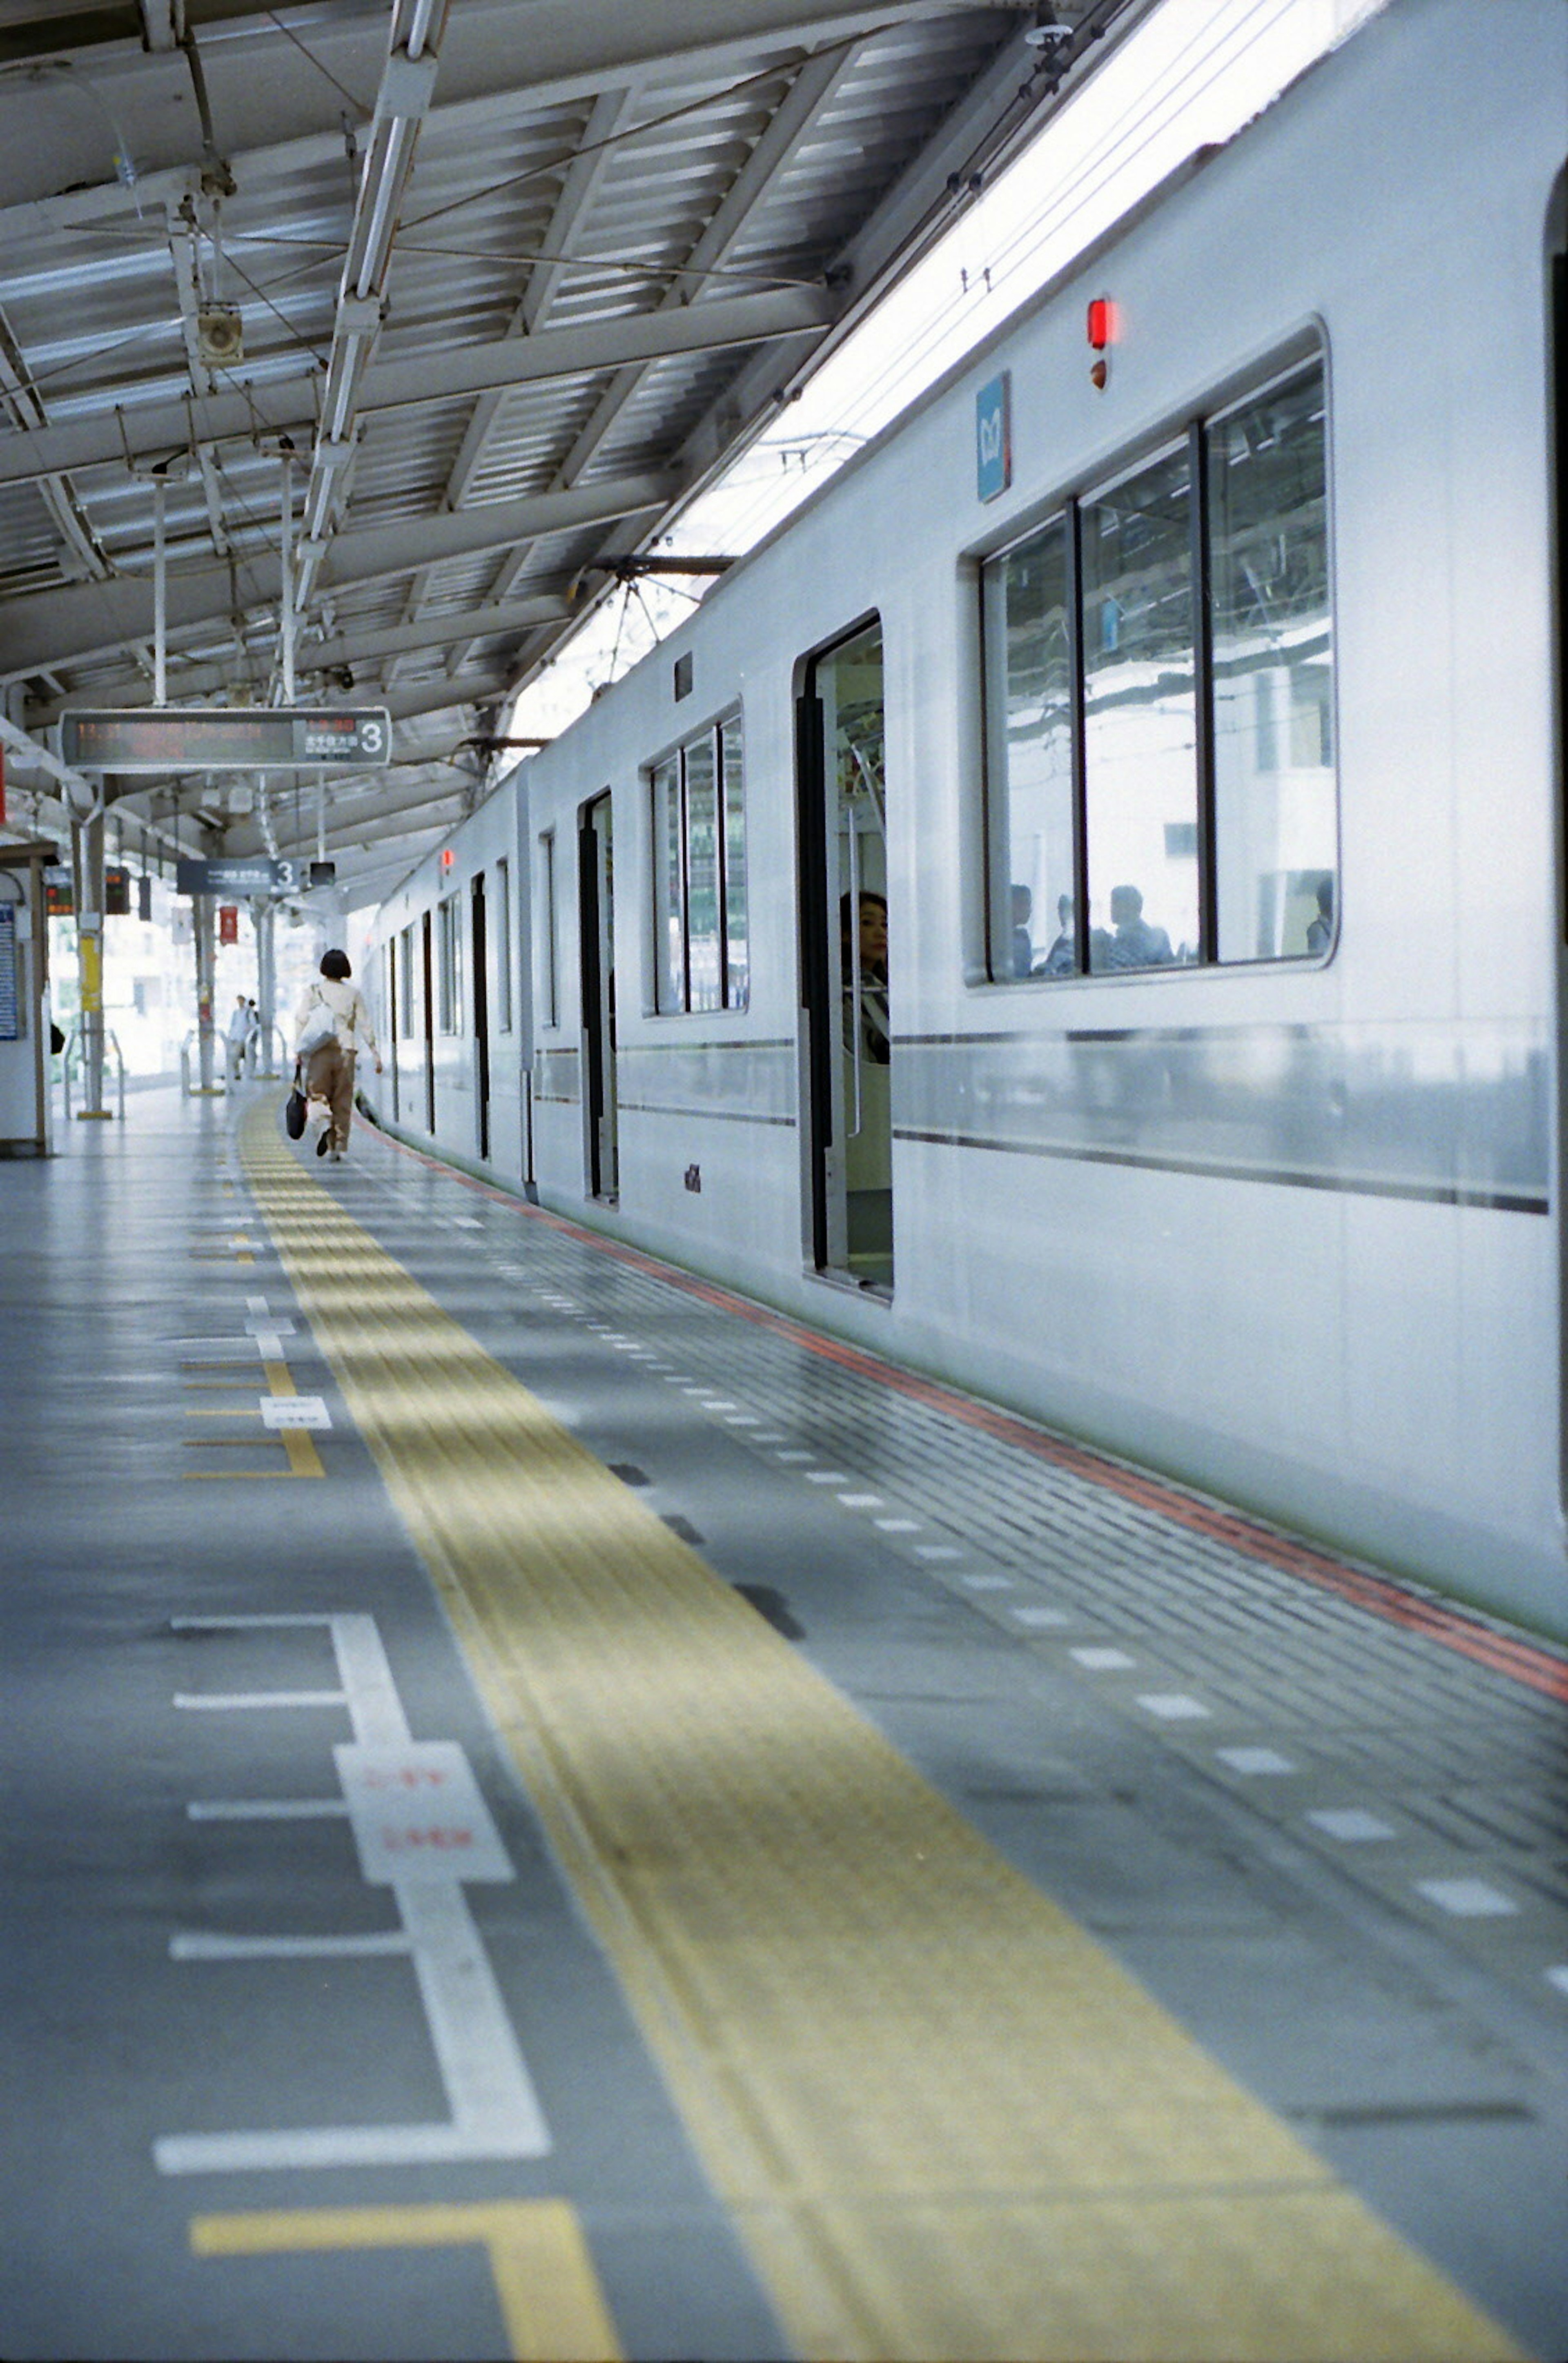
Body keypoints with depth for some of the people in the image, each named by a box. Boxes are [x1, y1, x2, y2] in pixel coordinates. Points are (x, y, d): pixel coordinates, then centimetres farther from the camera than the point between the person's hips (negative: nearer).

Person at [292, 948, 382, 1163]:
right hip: (346, 1050, 1)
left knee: (317, 1095, 5)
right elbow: (365, 1025, 3)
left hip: (320, 1050, -1)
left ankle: (325, 1123, -25)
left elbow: (301, 1019, -5)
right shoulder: (354, 993, 6)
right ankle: (339, 1147, 5)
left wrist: (298, 1049, -6)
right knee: (343, 1101, 7)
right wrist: (376, 1054, 6)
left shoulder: (313, 990, 3)